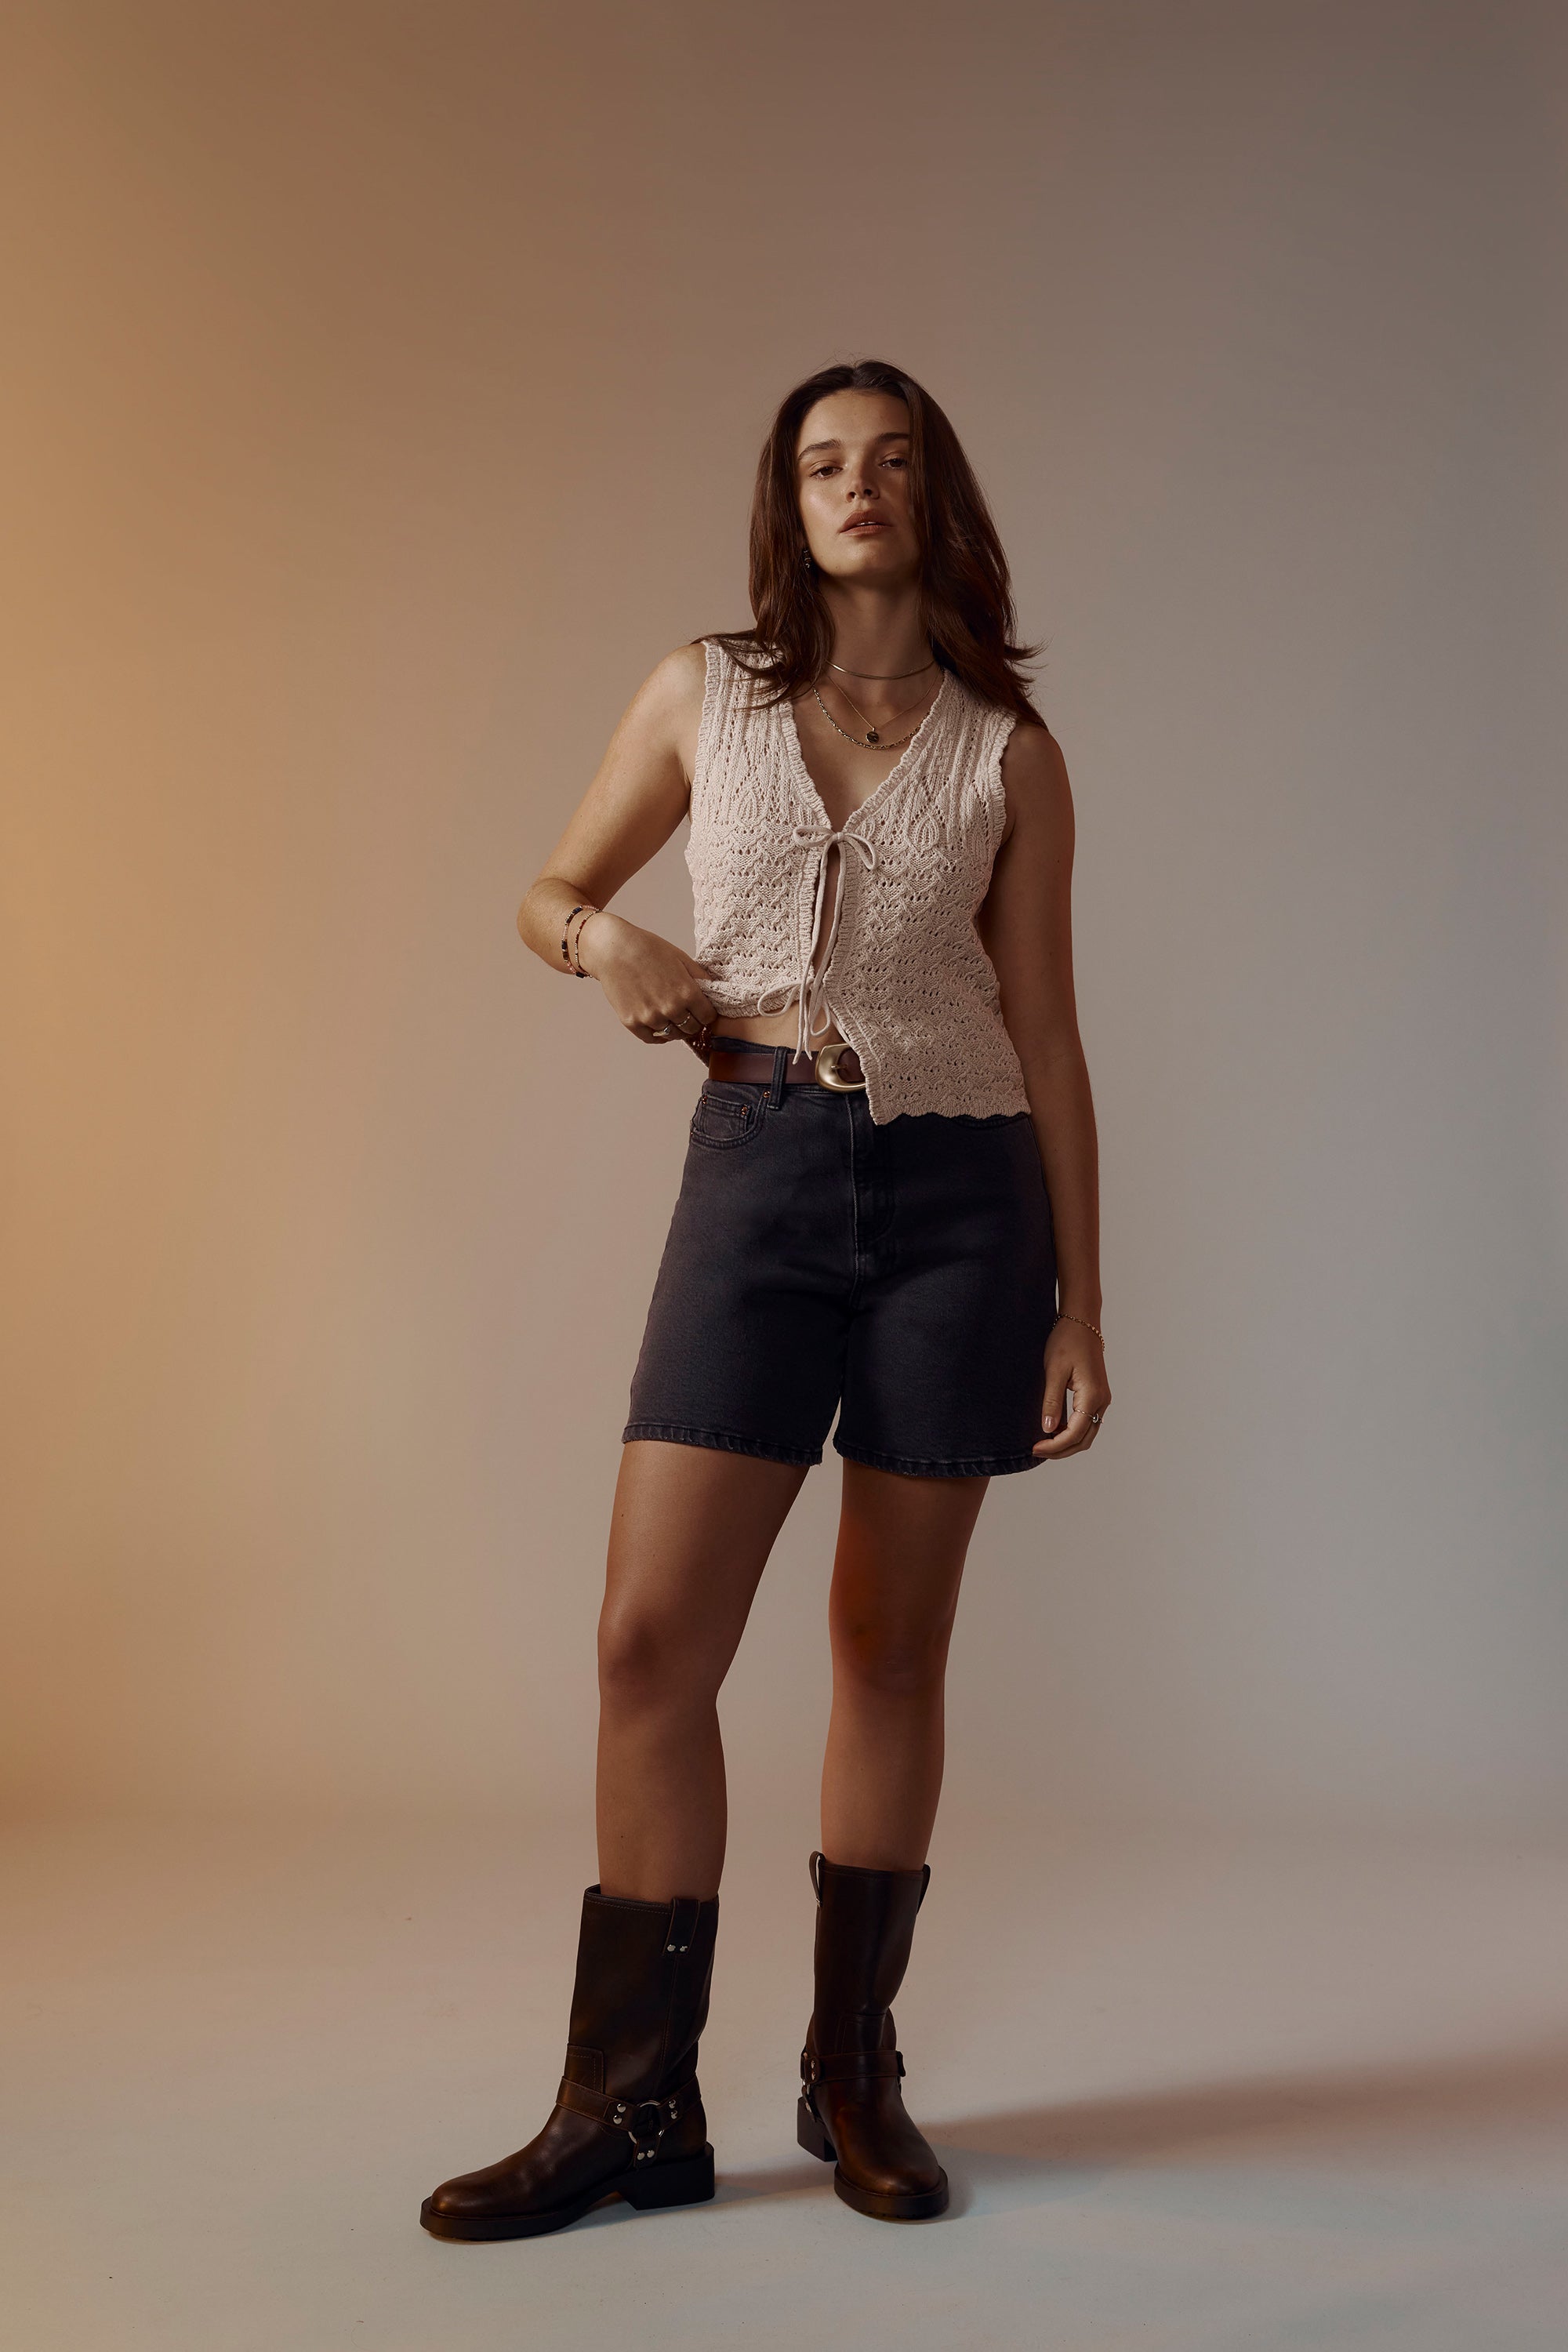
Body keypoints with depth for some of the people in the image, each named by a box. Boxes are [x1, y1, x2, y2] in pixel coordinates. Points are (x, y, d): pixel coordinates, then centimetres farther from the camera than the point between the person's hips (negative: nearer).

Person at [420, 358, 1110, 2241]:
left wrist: (1081, 1304, 3)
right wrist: (608, 940, -7)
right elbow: (548, 893, 18)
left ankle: (854, 2074, 21)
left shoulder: (1007, 754, 7)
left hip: (960, 1188, 0)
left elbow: (1045, 1038, 7)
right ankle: (632, 2105, 7)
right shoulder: (702, 696, 8)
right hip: (758, 1177, 0)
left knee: (893, 1645, 6)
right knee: (652, 1637, -6)